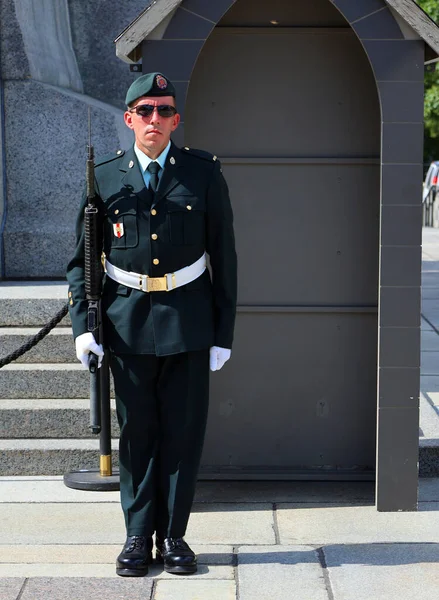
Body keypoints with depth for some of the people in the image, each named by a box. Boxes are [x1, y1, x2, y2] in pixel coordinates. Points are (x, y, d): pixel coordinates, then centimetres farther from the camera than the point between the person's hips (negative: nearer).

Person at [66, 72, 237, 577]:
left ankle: (173, 536, 16)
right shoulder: (104, 177, 2)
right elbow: (80, 260, 6)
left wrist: (224, 332, -1)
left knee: (183, 432, 4)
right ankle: (138, 536, 17)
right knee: (136, 433, 6)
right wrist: (82, 326, -6)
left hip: (188, 320, 0)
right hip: (127, 321, 0)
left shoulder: (204, 173, 1)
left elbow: (224, 257, 3)